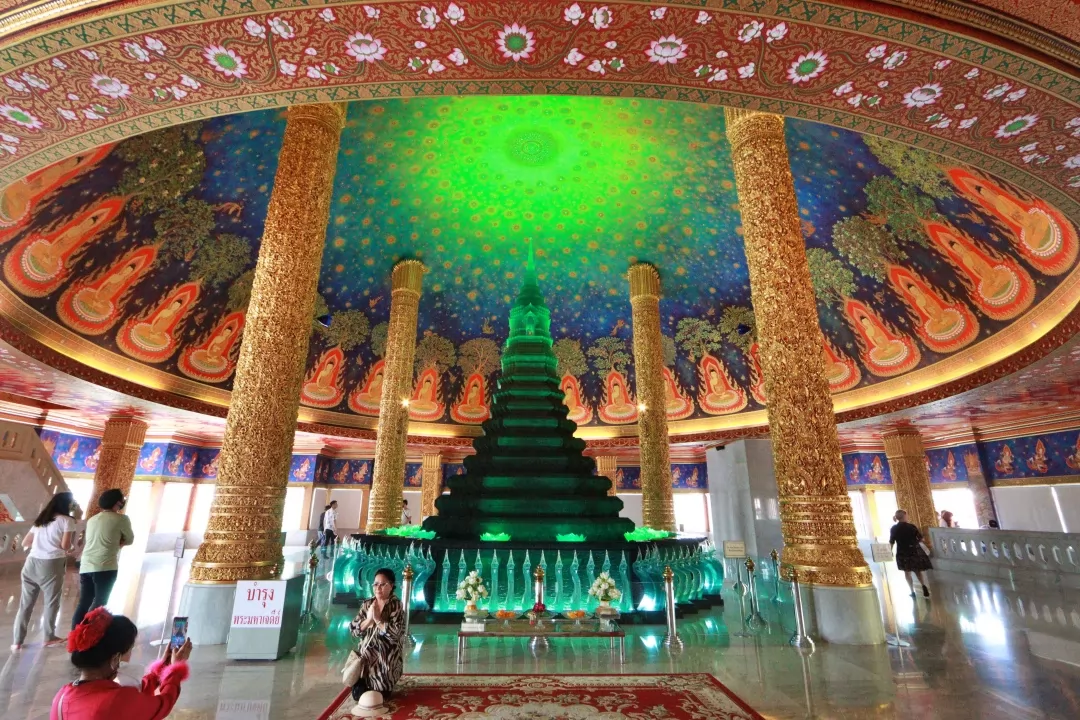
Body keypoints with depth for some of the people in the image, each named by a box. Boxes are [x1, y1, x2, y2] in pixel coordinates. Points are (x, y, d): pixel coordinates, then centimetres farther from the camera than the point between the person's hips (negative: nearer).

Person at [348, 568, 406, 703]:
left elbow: (397, 633, -23)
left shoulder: (397, 606, -13)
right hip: (366, 656, 4)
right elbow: (352, 629, -2)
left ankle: (383, 690, 35)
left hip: (386, 660, -4)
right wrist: (369, 619, -19)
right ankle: (365, 687, 35)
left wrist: (378, 619, -22)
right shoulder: (367, 604, 2)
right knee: (358, 695, 3)